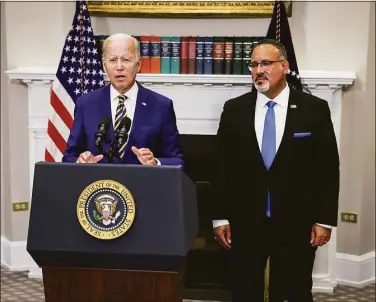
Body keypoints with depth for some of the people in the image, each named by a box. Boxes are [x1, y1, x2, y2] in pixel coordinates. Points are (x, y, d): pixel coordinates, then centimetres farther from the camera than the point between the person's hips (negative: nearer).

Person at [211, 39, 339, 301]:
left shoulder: (315, 109, -1)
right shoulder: (234, 109, 3)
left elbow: (328, 168, -1)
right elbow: (222, 166, 4)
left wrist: (325, 220, -5)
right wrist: (220, 217, 1)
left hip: (296, 224, -1)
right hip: (245, 223, 2)